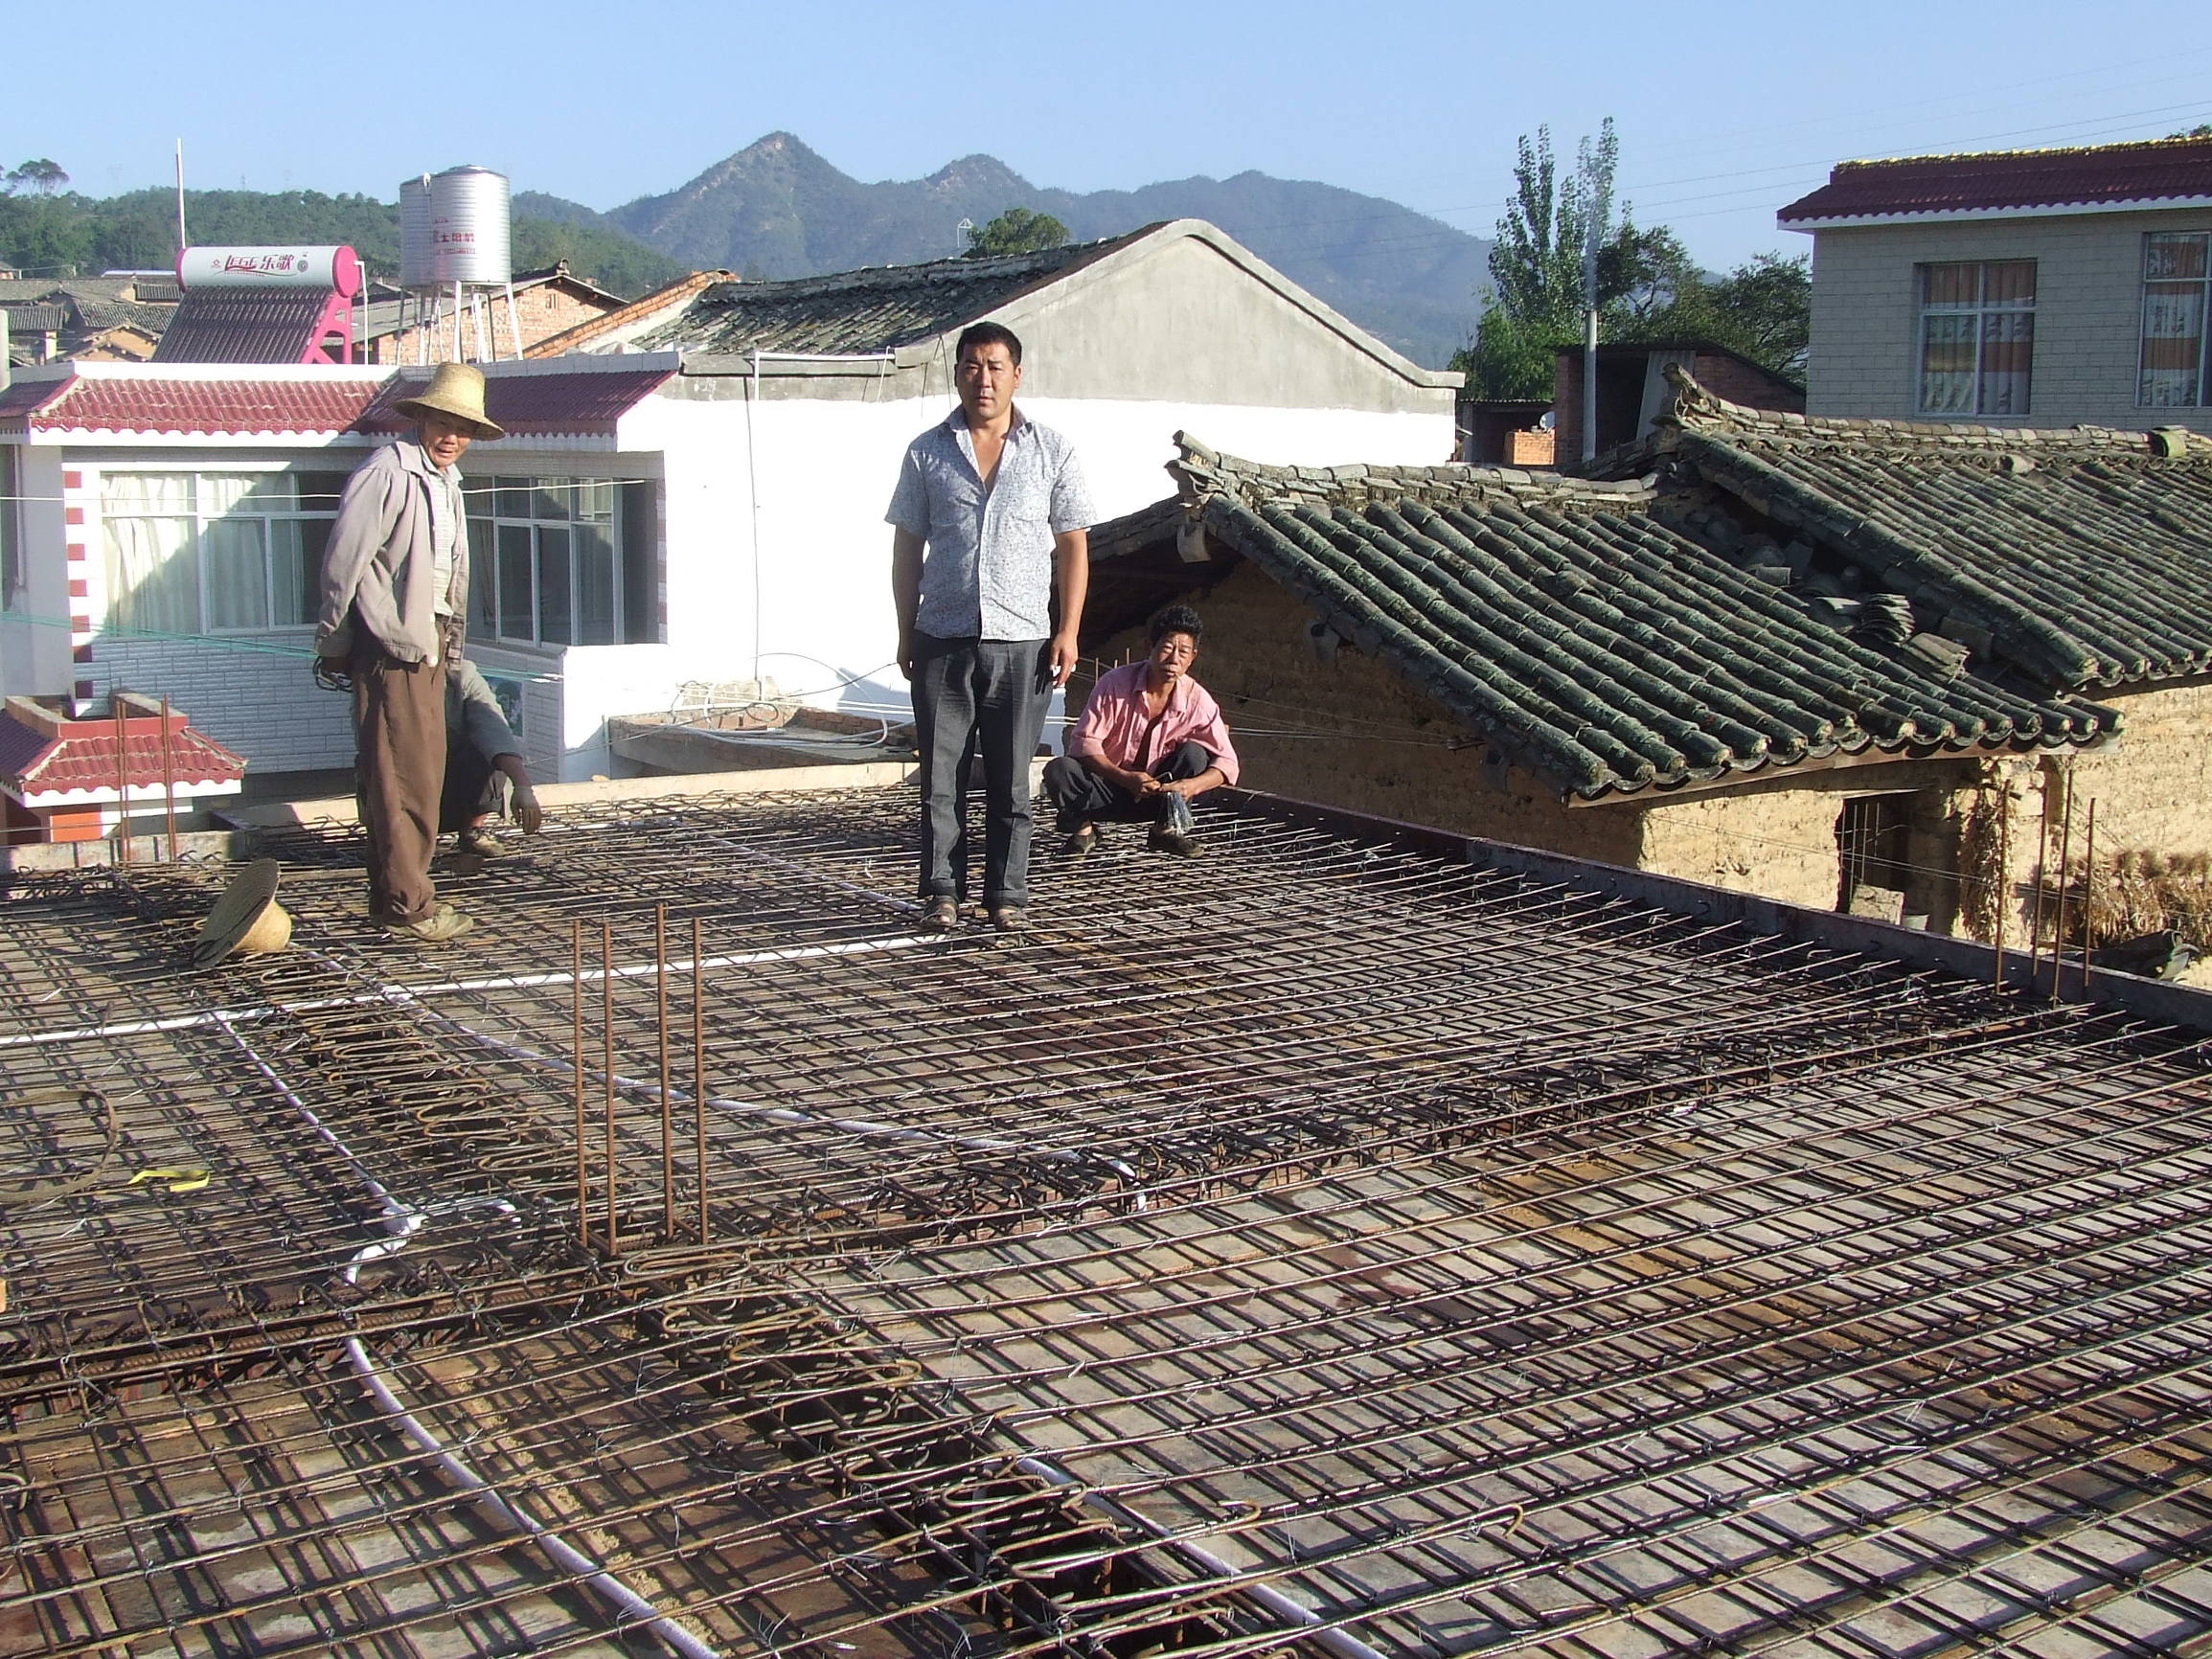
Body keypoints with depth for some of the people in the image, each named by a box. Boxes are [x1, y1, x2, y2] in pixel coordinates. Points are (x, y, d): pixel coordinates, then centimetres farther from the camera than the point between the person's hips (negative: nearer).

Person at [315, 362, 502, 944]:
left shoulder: (447, 480, 17)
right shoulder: (386, 474, -12)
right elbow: (343, 563, -13)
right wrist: (332, 646, -8)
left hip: (429, 641, 9)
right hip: (391, 641, -9)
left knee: (422, 770, 12)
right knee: (404, 775, -8)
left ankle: (394, 890, 21)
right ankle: (405, 902, -3)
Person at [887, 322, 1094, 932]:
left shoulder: (1052, 452, 5)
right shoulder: (927, 452, 7)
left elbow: (1072, 544, 6)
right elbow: (907, 546, 10)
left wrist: (1068, 631, -2)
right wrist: (906, 632, 5)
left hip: (1021, 640, -1)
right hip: (943, 638, 1)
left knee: (1010, 780, 4)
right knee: (941, 776, 2)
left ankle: (1007, 895, 13)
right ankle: (941, 891, 11)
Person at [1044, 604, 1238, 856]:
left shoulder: (1197, 699, -12)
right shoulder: (1114, 683, -17)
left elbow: (1227, 762, -11)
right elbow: (1084, 741, -17)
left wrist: (1191, 785, -33)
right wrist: (1125, 778, -32)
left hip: (1157, 794, 2)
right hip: (1108, 785, -2)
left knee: (1194, 753, -22)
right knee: (1059, 771, -30)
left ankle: (1167, 829, -7)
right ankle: (1083, 827, -2)